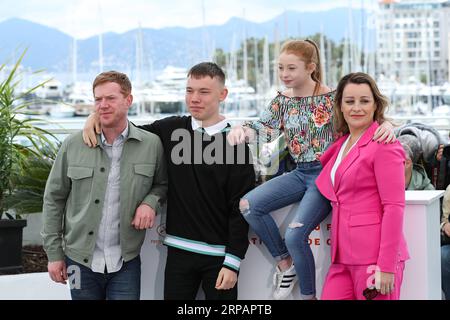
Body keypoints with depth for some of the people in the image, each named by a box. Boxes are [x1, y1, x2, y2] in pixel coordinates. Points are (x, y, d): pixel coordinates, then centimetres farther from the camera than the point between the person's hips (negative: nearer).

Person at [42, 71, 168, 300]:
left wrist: (151, 202, -10)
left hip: (126, 263, -1)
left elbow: (162, 184, 13)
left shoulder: (151, 144, -3)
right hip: (80, 261, 1)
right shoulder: (73, 145, -2)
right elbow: (54, 199, 4)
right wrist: (54, 253, 2)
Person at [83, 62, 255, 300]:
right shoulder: (171, 130, 4)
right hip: (179, 251, 3)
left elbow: (240, 209, -8)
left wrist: (232, 262, -12)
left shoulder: (235, 144, -6)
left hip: (219, 254, -3)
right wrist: (96, 116, -1)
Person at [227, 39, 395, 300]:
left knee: (295, 235, -21)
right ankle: (285, 264, 5)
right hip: (300, 173, 6)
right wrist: (242, 130, -24)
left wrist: (387, 125, -34)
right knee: (248, 205, -11)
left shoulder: (332, 99, -10)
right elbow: (264, 129, -3)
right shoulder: (282, 101, 6)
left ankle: (309, 295, 1)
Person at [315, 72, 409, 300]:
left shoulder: (384, 145, -7)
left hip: (374, 258, -7)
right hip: (343, 258, 7)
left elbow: (394, 207, -13)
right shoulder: (341, 144, 16)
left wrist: (387, 266, -17)